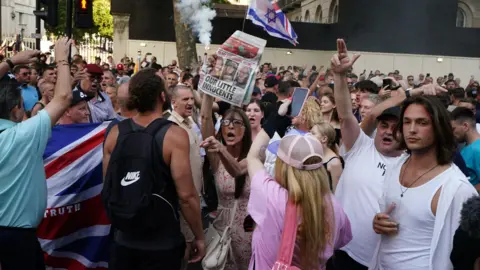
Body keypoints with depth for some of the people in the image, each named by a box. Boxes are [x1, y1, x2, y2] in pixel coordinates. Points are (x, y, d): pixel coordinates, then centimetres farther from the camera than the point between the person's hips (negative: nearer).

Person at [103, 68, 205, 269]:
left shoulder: (115, 133, -3)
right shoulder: (174, 135, -18)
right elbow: (186, 196, -20)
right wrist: (199, 236, -7)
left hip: (123, 238, 4)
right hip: (163, 243, -4)